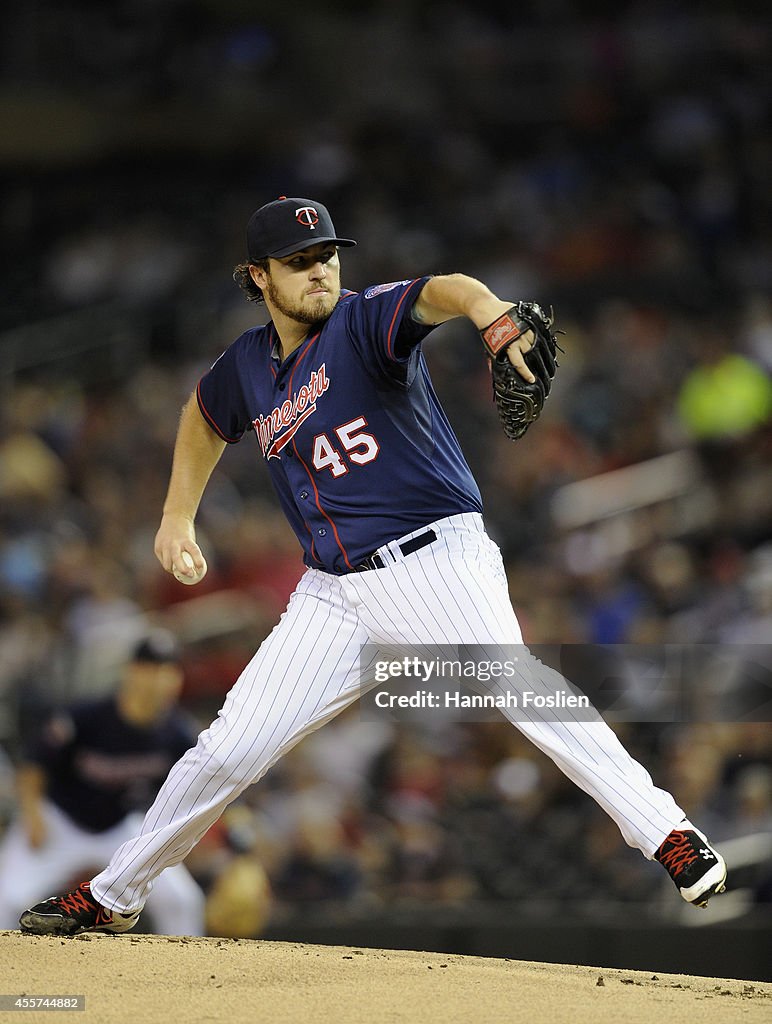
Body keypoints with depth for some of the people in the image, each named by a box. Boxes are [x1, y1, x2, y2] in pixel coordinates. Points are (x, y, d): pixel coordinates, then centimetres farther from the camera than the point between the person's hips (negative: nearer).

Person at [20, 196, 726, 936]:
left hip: (435, 562, -5)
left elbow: (437, 293, -31)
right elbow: (206, 416, 35)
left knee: (514, 684, -31)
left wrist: (488, 314, -53)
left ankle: (668, 836, -35)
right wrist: (177, 517, 27)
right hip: (333, 594, 5)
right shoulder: (247, 367, 10)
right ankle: (113, 897, 22)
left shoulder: (364, 323, -8)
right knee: (229, 750, 5)